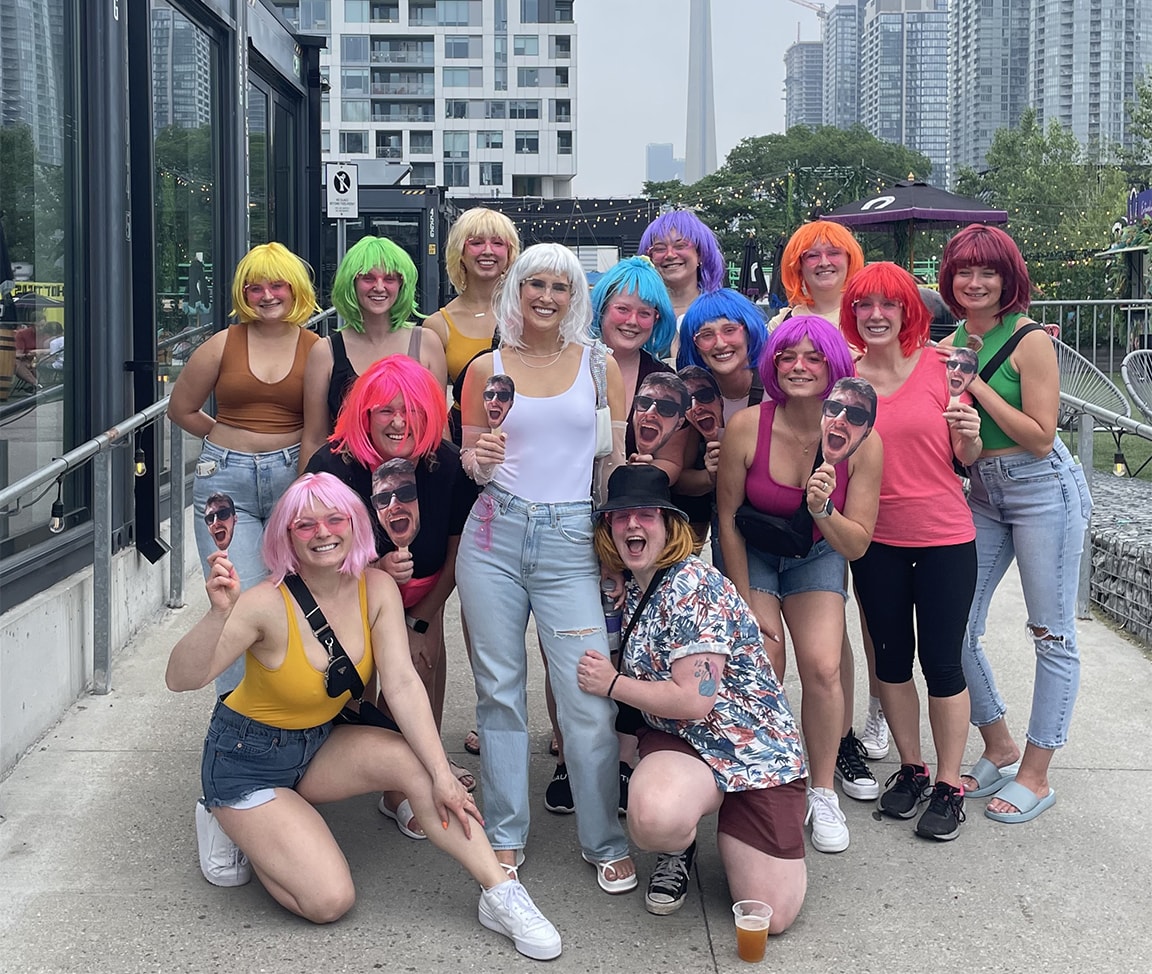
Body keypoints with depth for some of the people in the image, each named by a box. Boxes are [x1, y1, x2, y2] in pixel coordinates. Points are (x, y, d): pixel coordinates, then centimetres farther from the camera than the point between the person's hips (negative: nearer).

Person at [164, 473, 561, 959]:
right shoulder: (269, 604, -27)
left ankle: (501, 895, -14)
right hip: (245, 758, -5)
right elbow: (180, 679, -33)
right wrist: (218, 614, -52)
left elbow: (402, 684, -18)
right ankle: (231, 824, 10)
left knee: (414, 761, -24)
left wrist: (442, 775, -26)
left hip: (318, 745, 5)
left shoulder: (377, 589, -12)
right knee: (330, 900, -16)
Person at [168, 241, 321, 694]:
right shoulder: (223, 344, 4)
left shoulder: (317, 350, 1)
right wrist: (232, 439, 13)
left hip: (294, 478, 0)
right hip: (226, 482, 0)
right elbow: (181, 409, 15)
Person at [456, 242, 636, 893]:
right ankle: (507, 836, 21)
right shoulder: (486, 369, 8)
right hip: (496, 533, 1)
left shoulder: (600, 365, 7)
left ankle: (605, 842, 11)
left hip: (572, 540, -1)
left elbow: (616, 461, 9)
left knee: (588, 697, -5)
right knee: (500, 689, 7)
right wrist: (480, 458, -11)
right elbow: (469, 463, 13)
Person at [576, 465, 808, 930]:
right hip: (681, 739, 5)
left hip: (757, 751, -5)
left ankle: (727, 829, 18)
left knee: (771, 917, -12)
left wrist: (612, 683, -11)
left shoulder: (692, 586, -17)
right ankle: (679, 849, 3)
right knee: (654, 818, -34)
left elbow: (693, 700, -21)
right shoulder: (634, 590, 7)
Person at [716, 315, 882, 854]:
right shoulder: (746, 426, -24)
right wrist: (747, 603, -6)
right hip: (752, 553, -1)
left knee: (822, 668, -15)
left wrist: (823, 512, -35)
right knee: (763, 667, -14)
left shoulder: (861, 441, -21)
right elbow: (728, 519, -10)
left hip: (817, 556, 1)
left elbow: (856, 544, -14)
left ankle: (823, 793, 4)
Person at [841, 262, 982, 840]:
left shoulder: (938, 366, -5)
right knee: (891, 659, 13)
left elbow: (965, 459, 2)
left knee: (941, 662, 3)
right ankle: (911, 768, 30)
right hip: (876, 541, 3)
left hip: (944, 538, -2)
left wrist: (970, 435, -19)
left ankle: (949, 783, 18)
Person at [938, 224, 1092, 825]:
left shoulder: (1030, 341, -12)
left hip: (1043, 489, -7)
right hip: (982, 493, 7)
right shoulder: (950, 346, 6)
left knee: (1052, 635, 3)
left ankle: (1035, 775, 14)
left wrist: (978, 386, -16)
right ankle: (999, 749, 25)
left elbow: (1040, 437, -16)